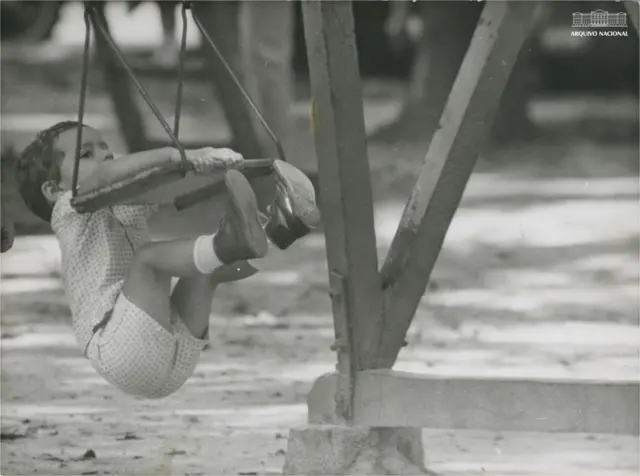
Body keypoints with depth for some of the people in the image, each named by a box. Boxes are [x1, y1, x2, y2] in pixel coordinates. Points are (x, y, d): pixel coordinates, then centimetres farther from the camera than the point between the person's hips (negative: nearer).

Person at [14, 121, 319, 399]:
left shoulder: (127, 212, 29)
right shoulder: (68, 211, 5)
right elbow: (103, 176, -15)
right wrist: (172, 155, -28)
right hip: (116, 350, -7)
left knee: (208, 265, -3)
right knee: (148, 256, -25)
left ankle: (276, 227, -30)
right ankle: (226, 244, -52)